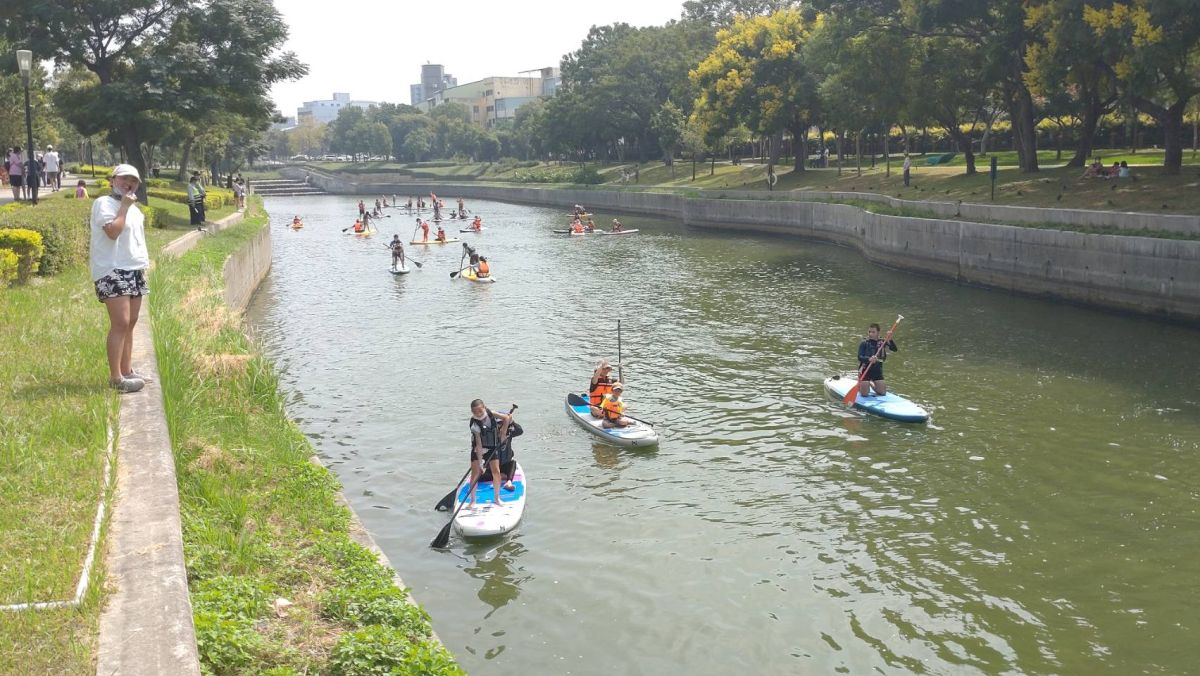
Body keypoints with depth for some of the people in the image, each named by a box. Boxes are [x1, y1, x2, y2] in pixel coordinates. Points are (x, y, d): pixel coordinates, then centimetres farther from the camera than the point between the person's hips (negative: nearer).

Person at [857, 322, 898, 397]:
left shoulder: (882, 342, -1)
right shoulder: (864, 343, -9)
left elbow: (894, 349, -11)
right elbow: (860, 357, -20)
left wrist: (890, 340, -28)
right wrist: (869, 359, -39)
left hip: (877, 371, 3)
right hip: (865, 371, -3)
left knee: (882, 393, 1)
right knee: (865, 394, -9)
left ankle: (872, 384, 31)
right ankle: (859, 386, 27)